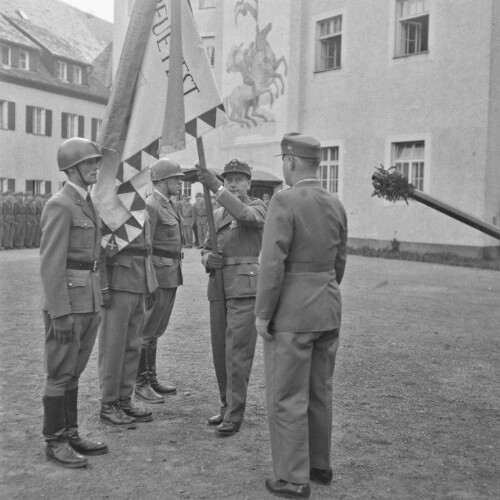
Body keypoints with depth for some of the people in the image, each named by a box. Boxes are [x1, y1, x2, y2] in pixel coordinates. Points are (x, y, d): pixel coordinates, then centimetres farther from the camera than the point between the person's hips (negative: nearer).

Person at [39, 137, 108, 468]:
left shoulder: (88, 205, 15)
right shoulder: (59, 205, -13)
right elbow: (51, 264, -17)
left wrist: (99, 302, 18)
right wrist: (59, 314, -20)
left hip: (89, 301, 9)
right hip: (66, 302, -8)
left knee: (73, 371, 14)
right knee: (60, 374, 1)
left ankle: (70, 434, 23)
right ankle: (54, 442, 12)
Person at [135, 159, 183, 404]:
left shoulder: (169, 206, 16)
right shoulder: (149, 206, -13)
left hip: (171, 276, 9)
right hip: (157, 276, -9)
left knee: (156, 329, 15)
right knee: (146, 330, -1)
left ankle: (151, 379, 23)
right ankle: (141, 384, 7)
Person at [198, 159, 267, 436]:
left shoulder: (258, 208, -2)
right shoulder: (217, 215, 16)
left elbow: (245, 216, -26)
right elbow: (206, 249, 19)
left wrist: (215, 187, -34)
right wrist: (208, 259, -6)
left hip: (245, 288, -6)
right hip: (218, 287, 6)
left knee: (237, 351, -8)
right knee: (220, 351, 10)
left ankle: (234, 415, -1)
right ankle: (228, 405, 23)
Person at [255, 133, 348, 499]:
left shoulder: (284, 202, -17)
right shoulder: (336, 205, 6)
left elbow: (272, 265, -21)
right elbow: (339, 263, 13)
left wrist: (262, 314, -12)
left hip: (292, 313, -7)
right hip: (328, 310, 8)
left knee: (286, 398, 3)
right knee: (319, 391, 19)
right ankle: (319, 464, 31)